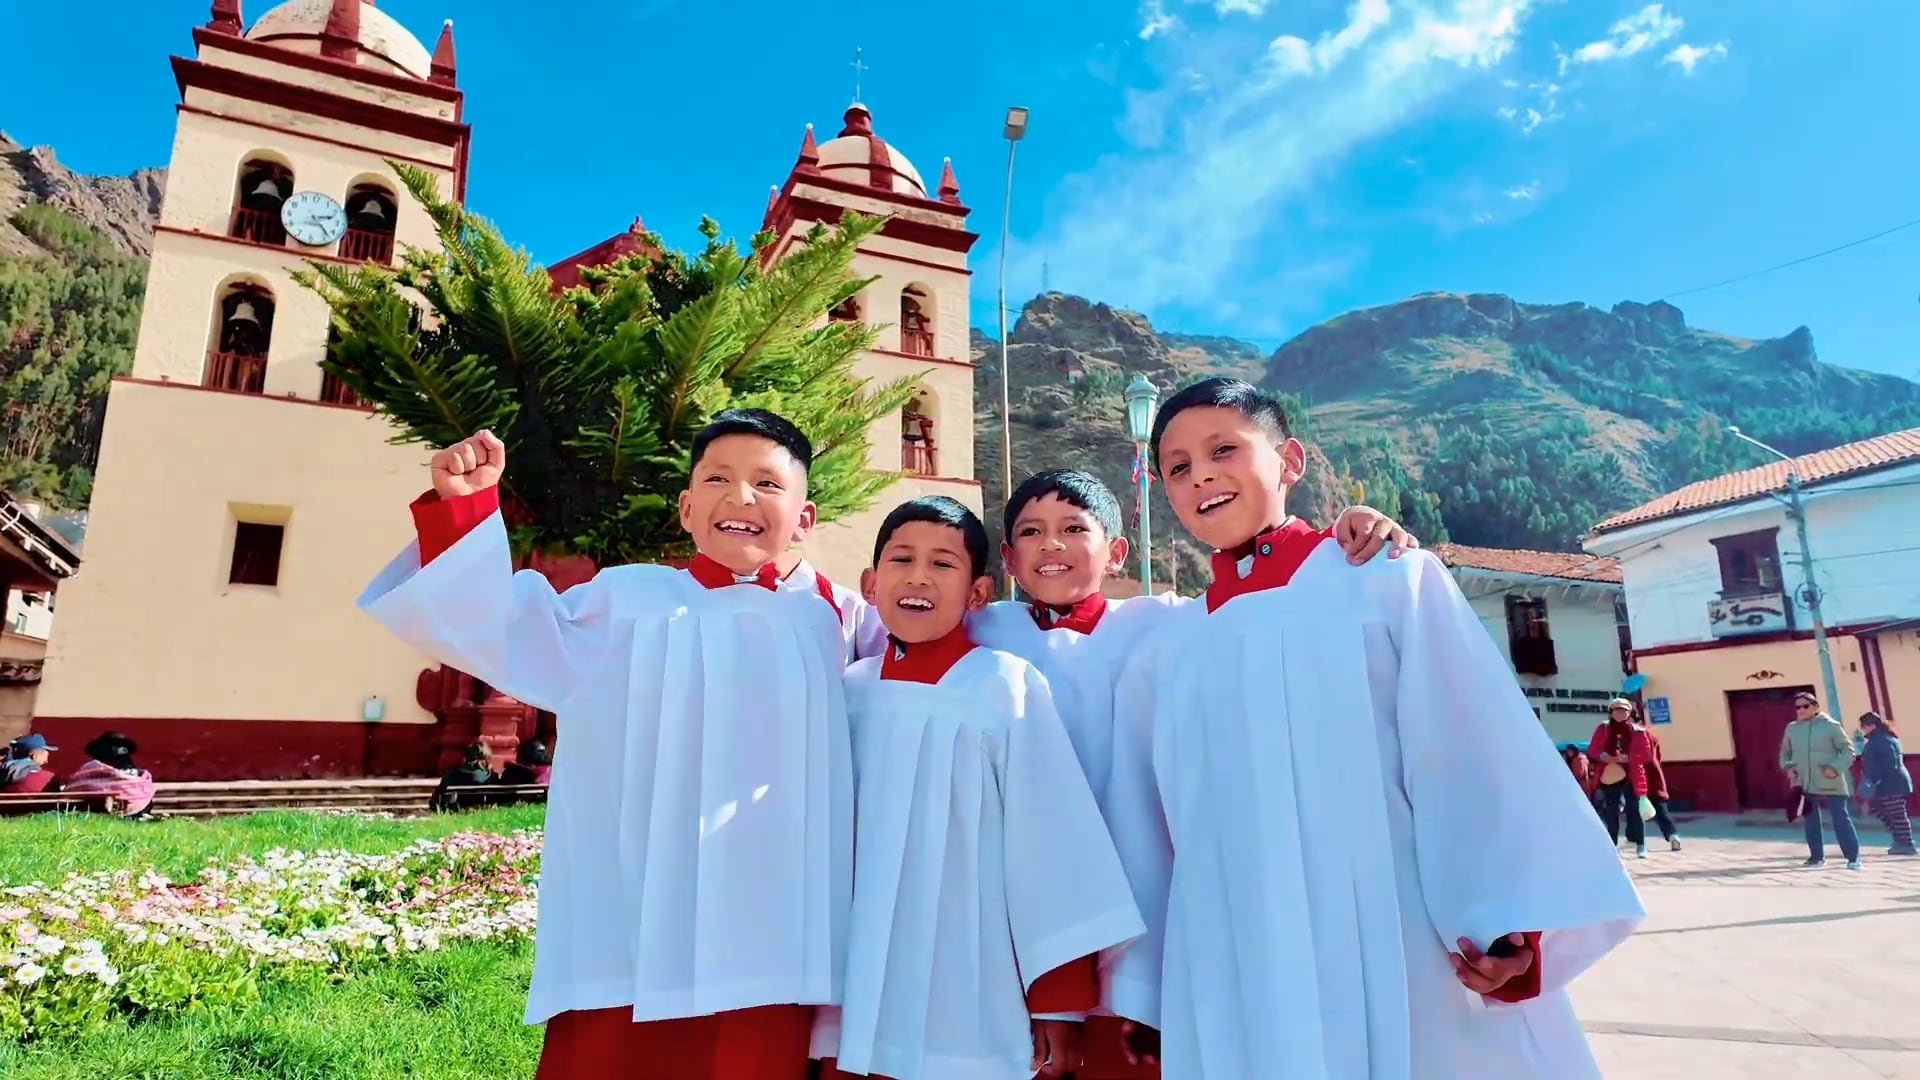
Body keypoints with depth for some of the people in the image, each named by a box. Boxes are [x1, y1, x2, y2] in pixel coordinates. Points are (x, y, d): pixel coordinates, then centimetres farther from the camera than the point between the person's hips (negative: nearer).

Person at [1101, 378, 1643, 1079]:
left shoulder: (1390, 582, 1)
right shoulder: (1160, 657, 8)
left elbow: (1481, 755, -5)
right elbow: (1141, 837, 11)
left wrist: (1508, 922, -15)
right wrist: (1141, 991, 12)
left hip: (1413, 975, -2)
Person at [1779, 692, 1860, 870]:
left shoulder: (1830, 725, -5)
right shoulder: (1791, 728, 8)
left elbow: (1848, 750, -4)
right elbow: (1785, 753, 18)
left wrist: (1835, 768, -17)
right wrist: (1788, 767, -1)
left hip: (1831, 784, -4)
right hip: (1804, 784, 4)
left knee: (1841, 820, -4)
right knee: (1810, 821, 10)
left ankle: (1853, 857, 5)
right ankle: (1817, 856, 20)